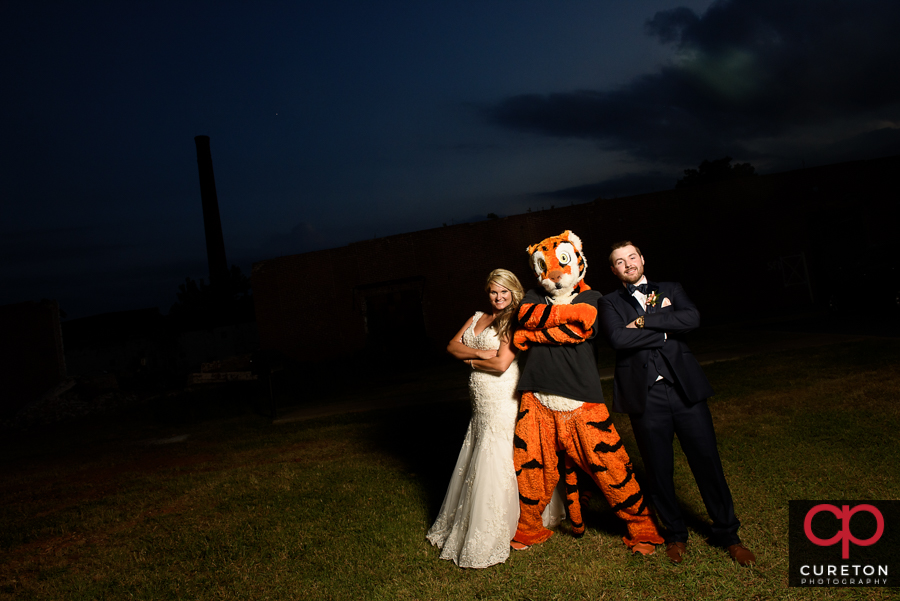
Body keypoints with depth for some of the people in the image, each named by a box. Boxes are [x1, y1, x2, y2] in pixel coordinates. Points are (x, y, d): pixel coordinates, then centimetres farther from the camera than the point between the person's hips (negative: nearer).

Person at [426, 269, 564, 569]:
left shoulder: (514, 322, -9)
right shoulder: (477, 318, 12)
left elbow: (501, 364, -19)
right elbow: (452, 346, 3)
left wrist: (471, 361, -4)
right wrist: (481, 352, -13)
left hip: (503, 401, -7)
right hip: (481, 404, 7)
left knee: (496, 463, 0)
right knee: (474, 461, 16)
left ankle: (488, 536, 15)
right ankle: (462, 523, 32)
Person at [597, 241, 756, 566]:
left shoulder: (671, 290, 13)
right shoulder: (610, 303, 8)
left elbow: (692, 318, -7)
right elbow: (618, 339, -12)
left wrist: (644, 321, -10)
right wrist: (665, 329, -7)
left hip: (685, 389, 1)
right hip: (645, 396, -1)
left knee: (707, 462, 5)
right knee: (659, 470, 8)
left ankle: (727, 533, 24)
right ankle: (675, 534, 29)